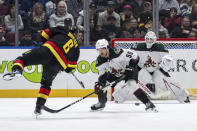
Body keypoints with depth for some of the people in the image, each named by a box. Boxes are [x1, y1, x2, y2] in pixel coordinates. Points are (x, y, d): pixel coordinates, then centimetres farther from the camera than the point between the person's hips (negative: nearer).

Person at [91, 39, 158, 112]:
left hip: (127, 70, -7)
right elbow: (102, 75, -7)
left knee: (131, 85, -30)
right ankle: (101, 103, 21)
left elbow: (134, 56, -28)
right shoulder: (100, 61, -15)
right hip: (114, 73, 7)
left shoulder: (117, 53, -34)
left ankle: (148, 103, -26)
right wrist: (99, 84, -23)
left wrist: (131, 66, -28)